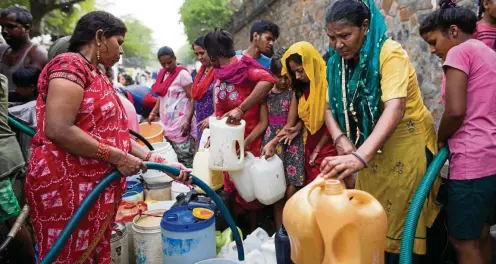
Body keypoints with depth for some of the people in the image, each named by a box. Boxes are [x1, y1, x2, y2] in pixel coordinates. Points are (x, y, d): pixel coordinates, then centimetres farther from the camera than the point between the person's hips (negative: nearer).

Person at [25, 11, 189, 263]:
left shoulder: (98, 76, 17)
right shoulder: (70, 65, -11)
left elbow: (114, 135, 13)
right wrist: (118, 158, -17)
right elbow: (58, 130, -23)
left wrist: (160, 161, 7)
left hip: (97, 187, 9)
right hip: (66, 188, -9)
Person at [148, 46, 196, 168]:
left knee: (185, 161, -6)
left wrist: (188, 121, -19)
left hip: (181, 124, -7)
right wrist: (153, 113, 10)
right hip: (166, 123, 7)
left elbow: (193, 99, -12)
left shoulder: (182, 73, -8)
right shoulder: (162, 74, 14)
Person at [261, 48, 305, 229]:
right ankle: (279, 232, 17)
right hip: (270, 141, 3)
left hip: (290, 142, -2)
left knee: (290, 193, -5)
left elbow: (291, 123, -7)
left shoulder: (294, 92, -4)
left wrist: (273, 143, -12)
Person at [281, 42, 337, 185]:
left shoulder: (328, 82, -19)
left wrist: (317, 149, -7)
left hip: (327, 146, -7)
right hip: (309, 144, 7)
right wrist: (298, 127, -3)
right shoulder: (305, 85, 4)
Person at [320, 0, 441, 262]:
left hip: (406, 143, -6)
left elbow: (395, 107, -36)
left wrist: (361, 156, -51)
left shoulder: (390, 53, -22)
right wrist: (341, 139, -24)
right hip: (373, 147, 6)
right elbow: (330, 107, -2)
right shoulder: (339, 62, -3)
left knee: (399, 219, 2)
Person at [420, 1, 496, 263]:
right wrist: (450, 139, 17)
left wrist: (440, 139, 0)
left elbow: (455, 111, -18)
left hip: (474, 159, -9)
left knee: (462, 240, 3)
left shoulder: (459, 52, -8)